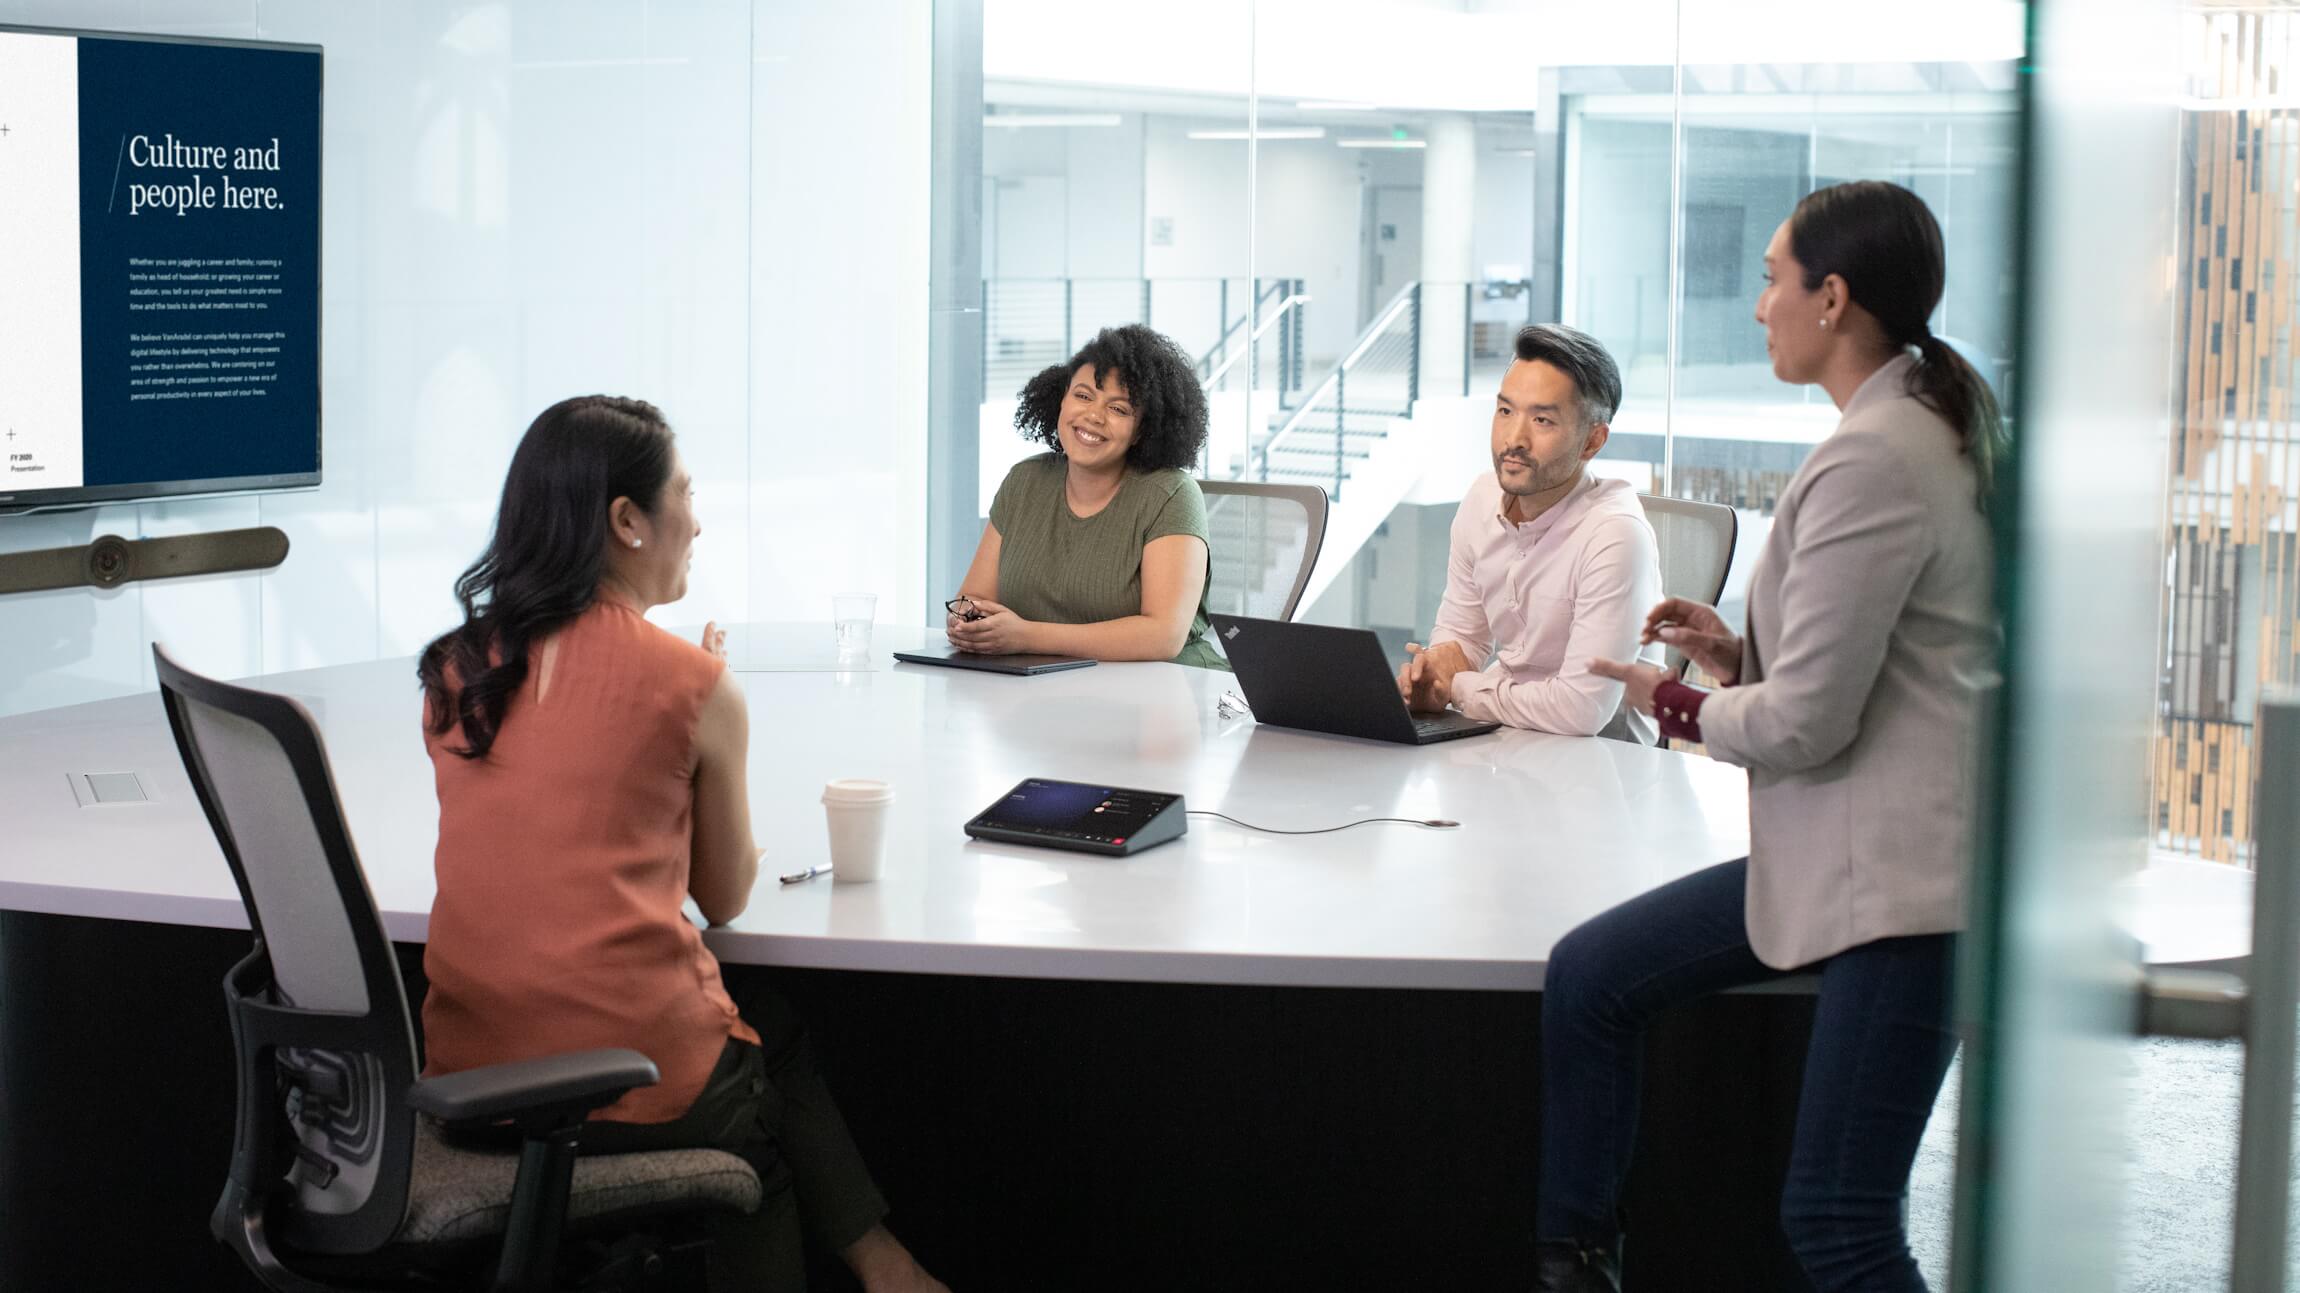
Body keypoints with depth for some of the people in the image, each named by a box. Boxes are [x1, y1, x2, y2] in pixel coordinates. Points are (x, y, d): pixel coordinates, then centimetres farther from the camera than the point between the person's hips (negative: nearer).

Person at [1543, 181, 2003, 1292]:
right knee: (1588, 978, 11)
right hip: (1837, 852, 11)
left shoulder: (1871, 461, -19)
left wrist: (1677, 705, 0)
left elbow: (1807, 723, -18)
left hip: (1903, 871, -11)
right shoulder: (1928, 427, 14)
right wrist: (1741, 652, 12)